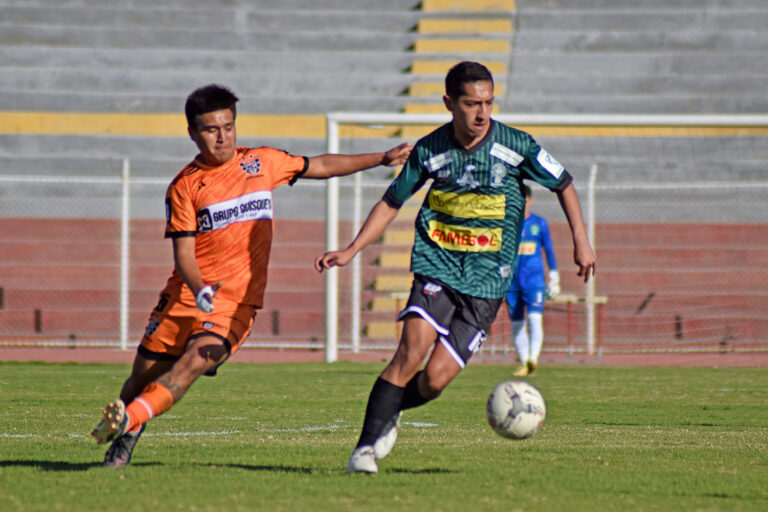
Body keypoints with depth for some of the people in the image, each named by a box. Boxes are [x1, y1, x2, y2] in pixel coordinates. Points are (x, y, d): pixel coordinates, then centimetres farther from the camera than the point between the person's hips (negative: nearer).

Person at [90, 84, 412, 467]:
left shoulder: (262, 163, 7)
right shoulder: (184, 187, -1)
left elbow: (320, 166, 21)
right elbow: (183, 254, -7)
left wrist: (381, 159, 21)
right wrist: (200, 290, -27)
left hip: (236, 302, 0)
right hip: (185, 296, 0)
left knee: (195, 361, -25)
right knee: (144, 374, 1)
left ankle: (128, 421, -31)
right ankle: (122, 441, 25)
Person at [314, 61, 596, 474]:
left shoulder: (516, 146, -4)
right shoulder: (430, 150, 0)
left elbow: (563, 185, 11)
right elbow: (392, 201, 12)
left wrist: (580, 239, 4)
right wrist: (352, 250, 6)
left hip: (486, 281, 0)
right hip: (437, 269, 1)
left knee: (435, 378, -10)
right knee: (411, 351, -23)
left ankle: (391, 413, 22)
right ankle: (367, 445, -15)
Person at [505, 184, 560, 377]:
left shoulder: (540, 223, 6)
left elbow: (549, 251, 13)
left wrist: (554, 278, 11)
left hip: (535, 280, -1)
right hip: (512, 282, 1)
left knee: (534, 318, -20)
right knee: (517, 324, 3)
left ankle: (533, 357, -29)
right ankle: (524, 363, 10)